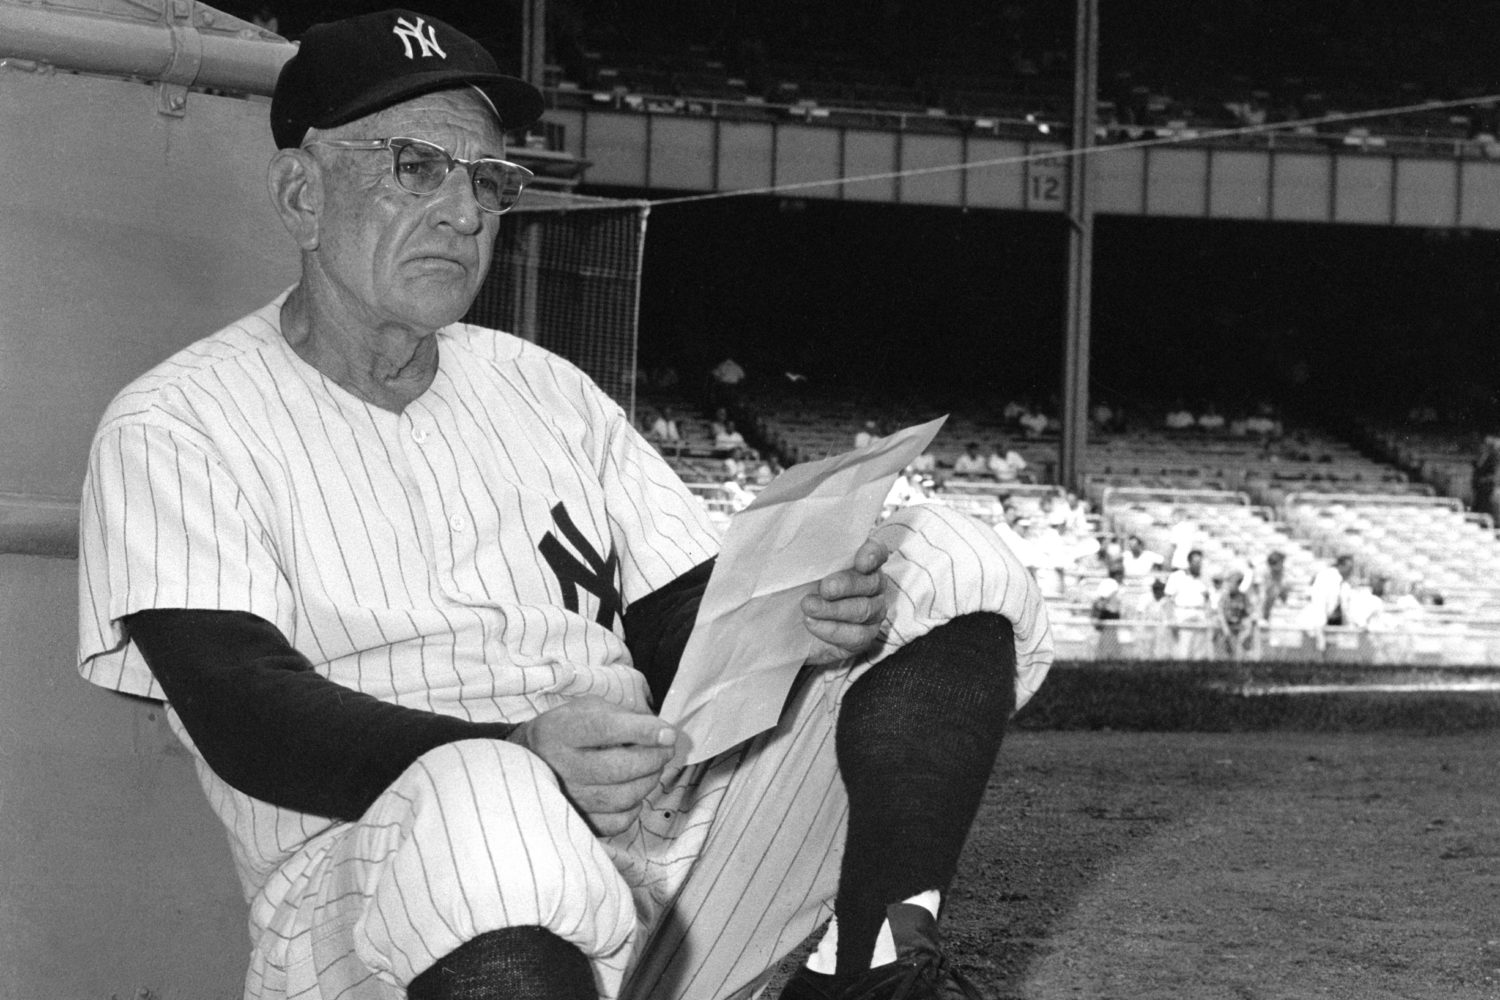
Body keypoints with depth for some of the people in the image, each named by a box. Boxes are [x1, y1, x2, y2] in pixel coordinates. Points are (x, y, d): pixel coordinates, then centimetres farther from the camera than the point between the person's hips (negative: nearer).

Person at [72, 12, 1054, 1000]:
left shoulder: (545, 389, 23)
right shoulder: (172, 429, 3)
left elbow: (688, 624, 17)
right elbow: (246, 717, -12)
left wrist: (798, 615, -9)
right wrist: (522, 755, -29)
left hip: (660, 836, 6)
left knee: (949, 566, -4)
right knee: (482, 809, -44)